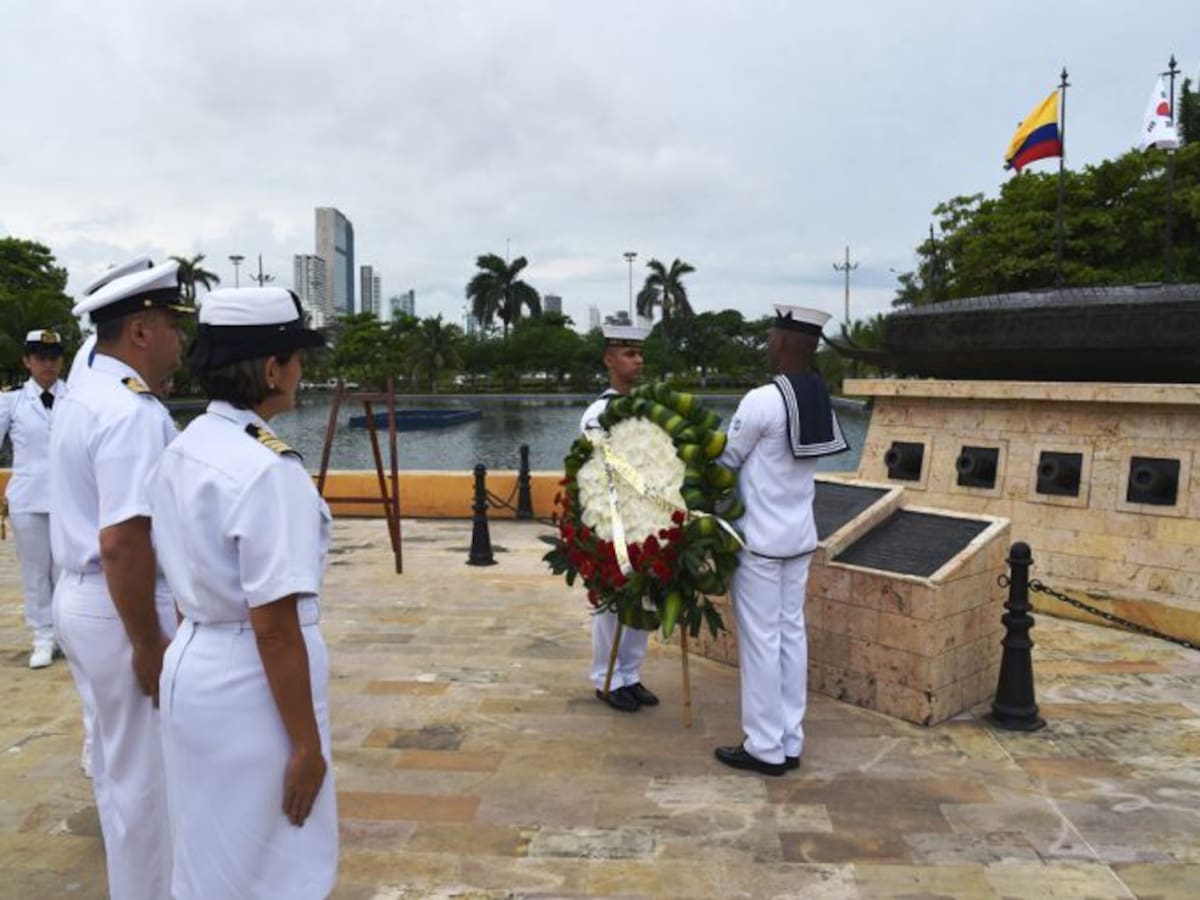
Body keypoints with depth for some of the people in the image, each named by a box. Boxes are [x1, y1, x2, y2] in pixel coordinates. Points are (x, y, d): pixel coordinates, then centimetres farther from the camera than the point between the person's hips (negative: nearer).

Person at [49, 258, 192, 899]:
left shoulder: (83, 396, 9)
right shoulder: (133, 412, -23)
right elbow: (122, 542, -29)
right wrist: (148, 644, -22)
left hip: (82, 596, 10)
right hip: (121, 608, -10)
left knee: (117, 758, 25)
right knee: (144, 773, 6)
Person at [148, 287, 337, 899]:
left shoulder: (182, 451, 3)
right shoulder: (269, 470, -24)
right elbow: (274, 627, -23)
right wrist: (306, 743, -15)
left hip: (192, 666, 8)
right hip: (252, 685, -8)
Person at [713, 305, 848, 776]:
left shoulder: (762, 400, -19)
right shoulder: (818, 400, 4)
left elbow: (725, 461, -10)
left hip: (760, 540, -7)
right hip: (799, 535, 8)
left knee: (760, 640, 2)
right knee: (791, 634, 12)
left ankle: (765, 748, 11)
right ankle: (790, 743, 21)